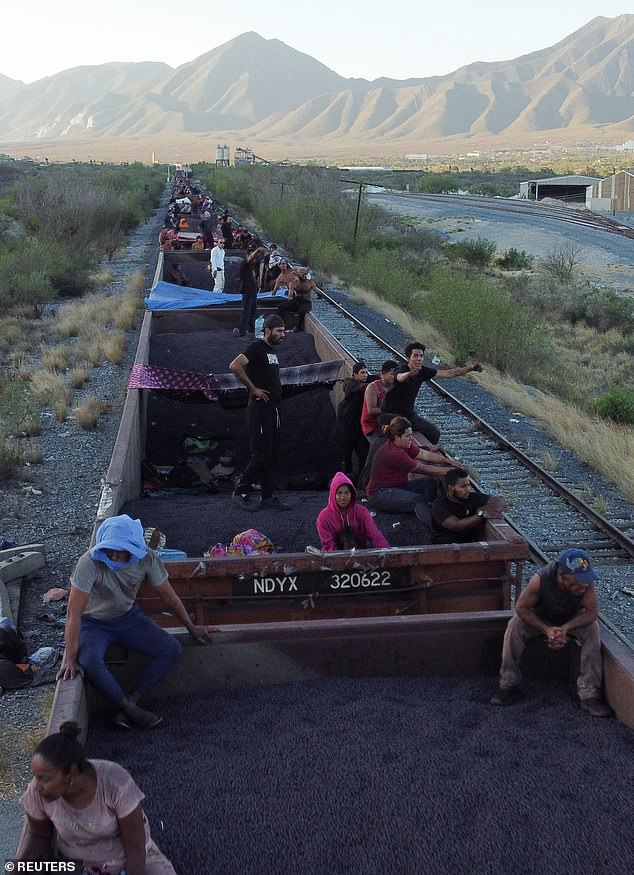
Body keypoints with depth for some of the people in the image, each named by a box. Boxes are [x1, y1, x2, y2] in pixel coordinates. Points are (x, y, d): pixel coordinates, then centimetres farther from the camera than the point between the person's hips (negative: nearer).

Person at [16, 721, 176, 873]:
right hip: (74, 863, 2)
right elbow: (39, 835, -5)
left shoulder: (117, 783, -34)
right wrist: (17, 869, -19)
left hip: (127, 860, -2)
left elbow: (135, 846, -23)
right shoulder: (37, 791, -25)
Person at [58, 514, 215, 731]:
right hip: (94, 623, -4)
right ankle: (132, 711, -15)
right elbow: (74, 613, -30)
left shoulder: (147, 559, -18)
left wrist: (192, 628, 5)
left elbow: (168, 595, -3)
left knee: (172, 648, -15)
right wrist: (70, 659, -32)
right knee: (89, 661, -34)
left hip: (128, 617, 4)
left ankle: (125, 704, -10)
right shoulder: (89, 563, -31)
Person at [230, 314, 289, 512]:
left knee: (273, 455, 10)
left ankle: (267, 497, 16)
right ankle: (240, 493, 2)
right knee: (262, 455, -9)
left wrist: (276, 391, 14)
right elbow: (234, 366, -24)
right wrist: (253, 389, -18)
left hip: (273, 409, 9)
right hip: (260, 408, -9)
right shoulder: (257, 348, -11)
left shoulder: (273, 351, 18)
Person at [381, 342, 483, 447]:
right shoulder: (402, 370, -21)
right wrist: (409, 374, -72)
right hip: (391, 414, -7)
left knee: (434, 433, 3)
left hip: (409, 414, 7)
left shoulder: (423, 371, -1)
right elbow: (400, 377, -47)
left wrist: (471, 368, -3)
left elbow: (448, 373, 3)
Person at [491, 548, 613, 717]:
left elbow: (592, 611, -24)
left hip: (573, 618, 1)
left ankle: (590, 694, -20)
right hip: (541, 618, -1)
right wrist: (546, 629, -32)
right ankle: (509, 686, -13)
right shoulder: (540, 580, -37)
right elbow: (521, 607, -25)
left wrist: (565, 628, -37)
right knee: (515, 626, -26)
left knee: (592, 630, -27)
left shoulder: (586, 582, -33)